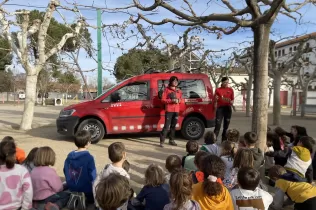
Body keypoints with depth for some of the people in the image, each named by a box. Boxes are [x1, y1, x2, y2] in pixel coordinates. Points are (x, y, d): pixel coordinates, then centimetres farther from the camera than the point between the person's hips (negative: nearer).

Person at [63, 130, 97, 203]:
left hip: (72, 190, 6)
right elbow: (93, 176, -17)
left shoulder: (69, 156, -3)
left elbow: (65, 173, 7)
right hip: (86, 191, -6)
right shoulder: (89, 158, -22)